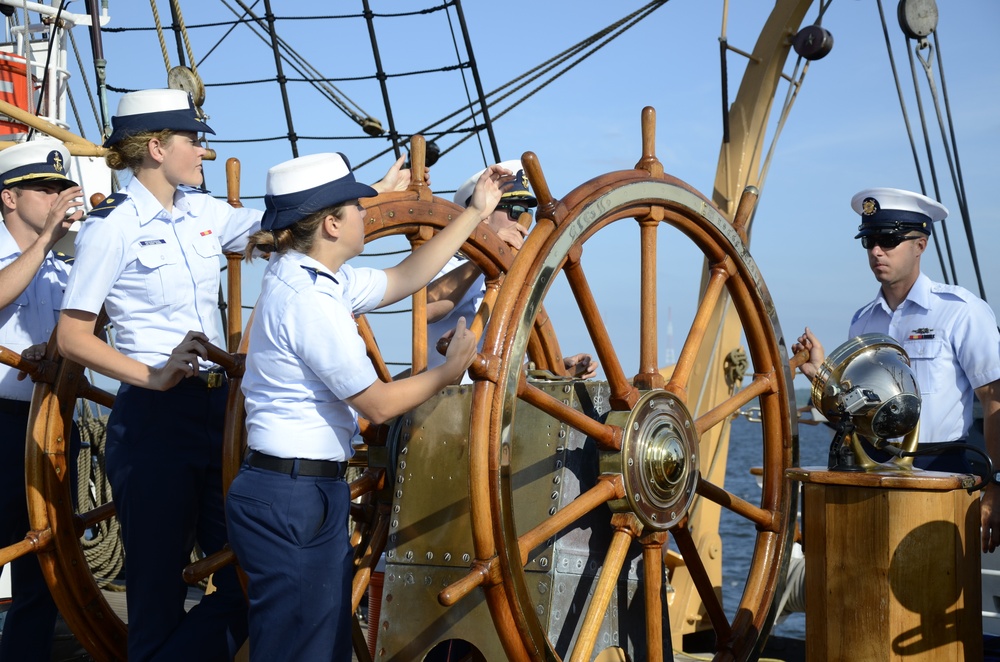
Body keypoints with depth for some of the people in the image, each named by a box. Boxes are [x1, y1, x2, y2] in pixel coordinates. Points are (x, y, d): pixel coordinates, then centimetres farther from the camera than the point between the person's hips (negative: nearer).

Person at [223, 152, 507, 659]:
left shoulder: (318, 280, 10)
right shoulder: (309, 299, -19)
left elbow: (403, 279, 24)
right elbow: (378, 404, -14)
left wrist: (475, 212, 26)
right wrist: (448, 371, 2)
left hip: (309, 493, 10)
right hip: (293, 500, -10)